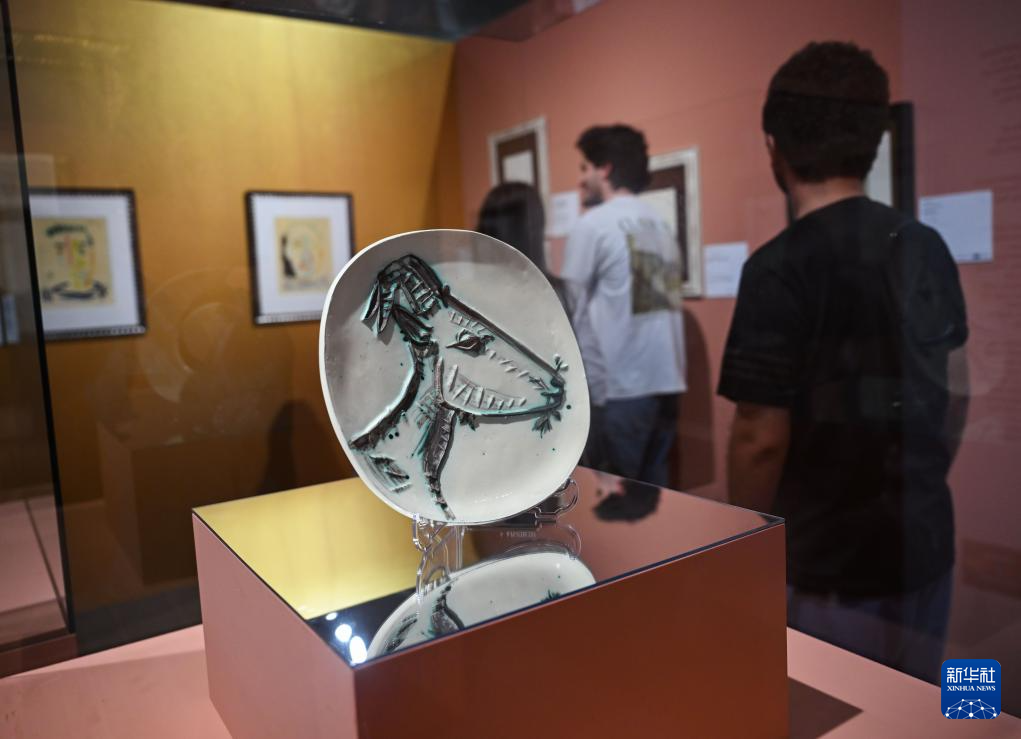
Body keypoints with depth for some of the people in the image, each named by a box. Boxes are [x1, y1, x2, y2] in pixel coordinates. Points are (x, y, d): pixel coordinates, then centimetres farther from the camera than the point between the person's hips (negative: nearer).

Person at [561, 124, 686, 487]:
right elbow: (663, 300, 13)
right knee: (653, 489, 14)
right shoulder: (660, 225, 13)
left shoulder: (593, 224, -6)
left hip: (618, 386, -6)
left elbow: (570, 309, -6)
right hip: (665, 380, 7)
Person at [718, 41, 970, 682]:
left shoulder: (780, 267, -21)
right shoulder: (927, 247, 0)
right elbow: (957, 391, 9)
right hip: (926, 543, 7)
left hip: (831, 563, -6)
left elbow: (763, 438, -20)